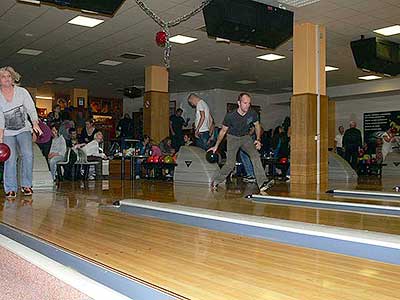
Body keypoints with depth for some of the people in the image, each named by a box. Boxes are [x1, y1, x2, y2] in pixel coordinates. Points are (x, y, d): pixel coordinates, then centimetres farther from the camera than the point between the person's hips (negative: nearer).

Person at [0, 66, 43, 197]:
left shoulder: (22, 92, -3)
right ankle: (11, 189, -3)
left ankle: (26, 185, -5)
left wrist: (35, 124, -27)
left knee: (28, 155, -18)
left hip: (24, 130, 0)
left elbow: (31, 109, -9)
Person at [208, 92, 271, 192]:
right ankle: (215, 181, 13)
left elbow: (257, 125, 4)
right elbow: (223, 131, -9)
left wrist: (258, 139, -10)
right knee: (230, 164, -11)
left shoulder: (252, 114, -18)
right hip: (232, 138, -3)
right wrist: (216, 146, -3)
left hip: (245, 137, 3)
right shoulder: (230, 116, -25)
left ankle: (262, 183, -26)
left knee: (255, 154, -22)